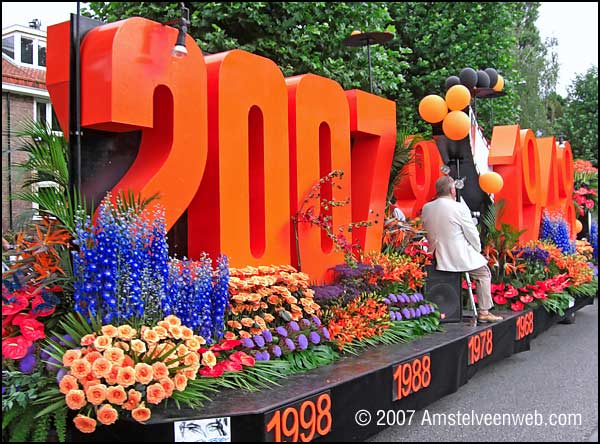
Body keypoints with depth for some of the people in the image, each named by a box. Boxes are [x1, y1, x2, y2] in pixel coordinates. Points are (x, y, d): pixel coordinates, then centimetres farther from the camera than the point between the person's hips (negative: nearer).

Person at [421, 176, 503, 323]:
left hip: (439, 257, 6)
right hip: (460, 257, -6)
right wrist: (477, 249, 10)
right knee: (483, 274, 16)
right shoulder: (459, 208, -15)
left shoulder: (426, 208, 0)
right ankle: (484, 312, 15)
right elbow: (472, 233, -7)